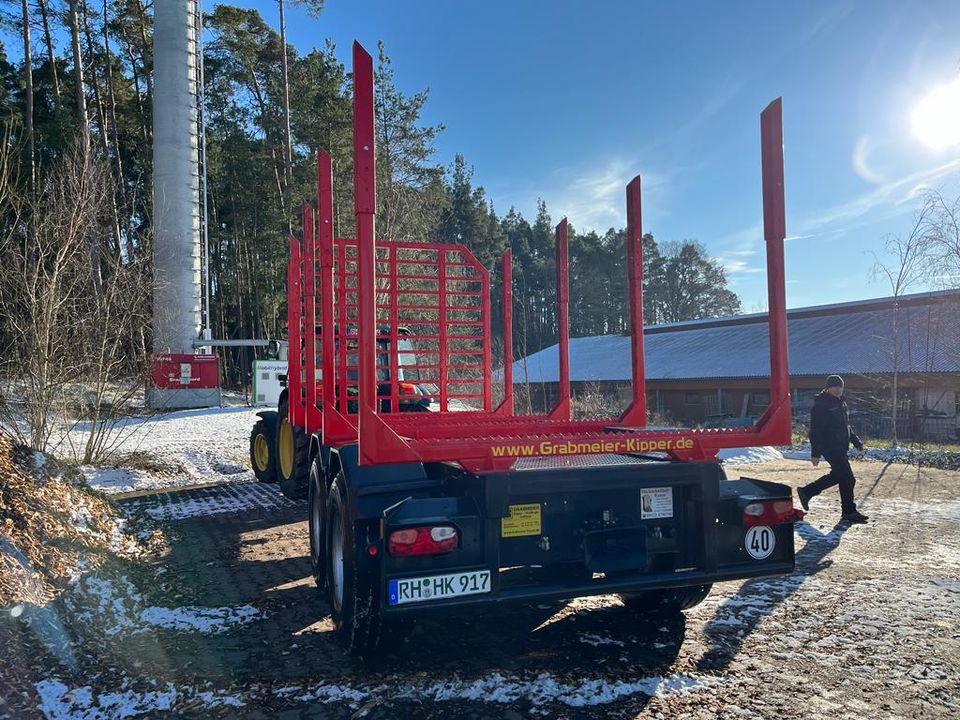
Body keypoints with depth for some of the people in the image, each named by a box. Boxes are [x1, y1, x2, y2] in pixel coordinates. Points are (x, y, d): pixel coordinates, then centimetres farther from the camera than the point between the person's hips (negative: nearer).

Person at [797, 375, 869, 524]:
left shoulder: (841, 402, 14)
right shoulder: (821, 405, -14)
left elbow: (846, 425, 26)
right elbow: (815, 430, -17)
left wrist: (856, 442, 22)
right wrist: (815, 453, -20)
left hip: (840, 447, 10)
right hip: (830, 447, -10)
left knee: (837, 475, 15)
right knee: (847, 478, -6)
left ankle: (806, 492, 25)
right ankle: (849, 512, 5)